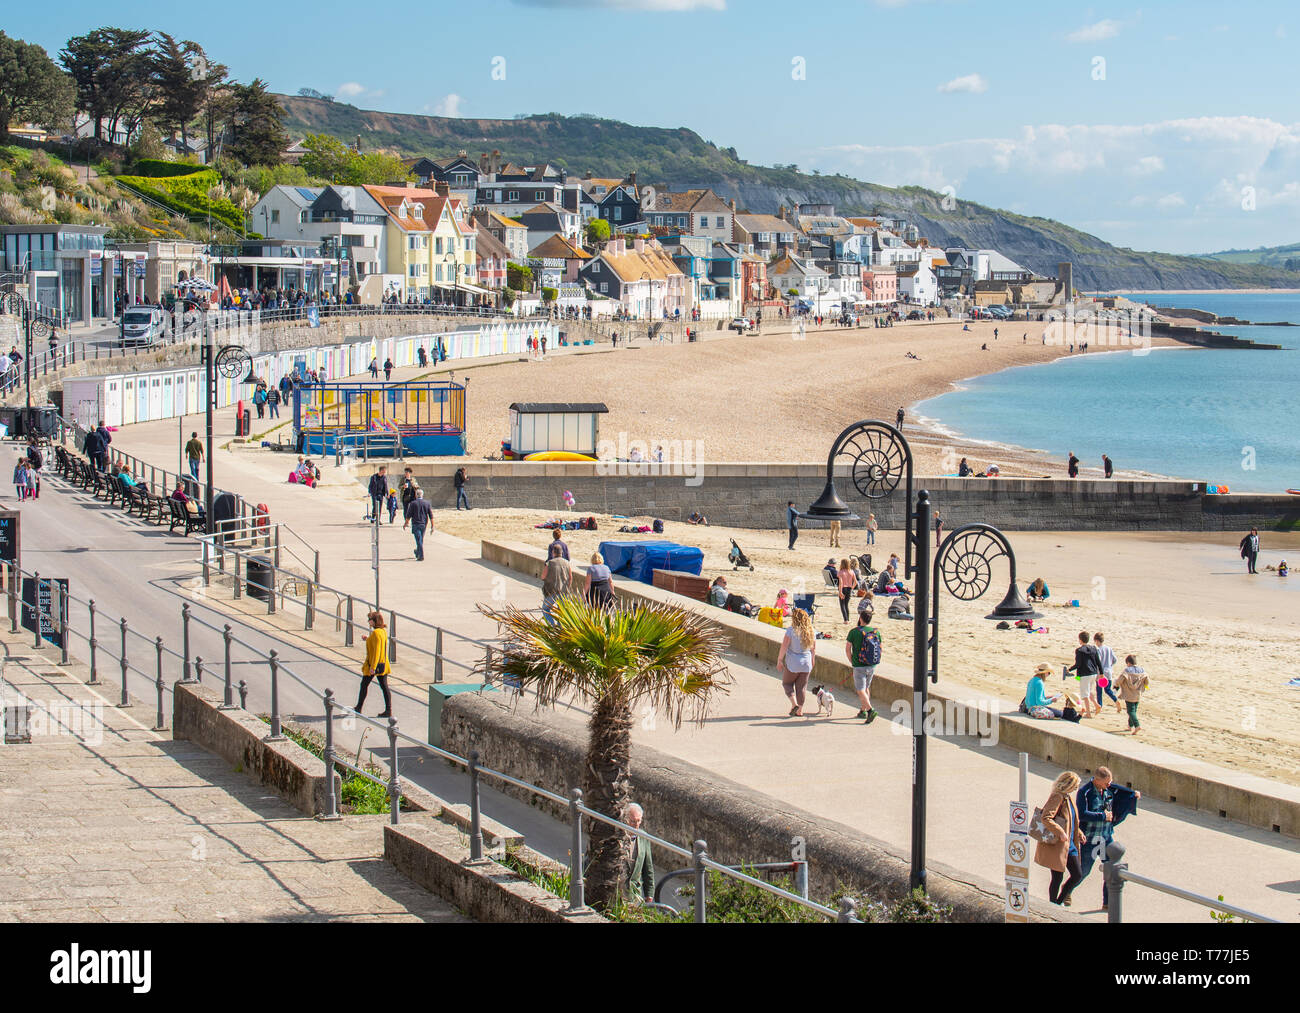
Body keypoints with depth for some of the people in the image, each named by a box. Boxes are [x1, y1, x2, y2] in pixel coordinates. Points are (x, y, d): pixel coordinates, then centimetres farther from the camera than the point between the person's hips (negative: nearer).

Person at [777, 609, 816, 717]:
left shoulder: (791, 630, -14)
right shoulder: (811, 632, 0)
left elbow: (784, 647, -15)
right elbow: (813, 649, 9)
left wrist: (779, 660, -5)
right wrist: (812, 663, 22)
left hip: (792, 663, -4)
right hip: (806, 663, 4)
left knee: (787, 683, 15)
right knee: (801, 687, 12)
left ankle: (794, 704, -3)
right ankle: (799, 711, 15)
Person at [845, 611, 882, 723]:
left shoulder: (854, 632, -12)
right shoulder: (876, 632, 0)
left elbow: (847, 649, -7)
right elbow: (880, 649, 7)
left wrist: (852, 662, 7)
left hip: (859, 666, -5)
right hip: (872, 666, 5)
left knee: (860, 690, -2)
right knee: (866, 688, 21)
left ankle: (870, 709, -20)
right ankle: (863, 711, 28)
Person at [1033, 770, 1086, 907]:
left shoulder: (1069, 797, 11)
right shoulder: (1057, 797, -17)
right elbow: (1046, 818, -28)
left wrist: (1078, 833, 14)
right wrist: (1060, 833, -28)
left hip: (1070, 844, 9)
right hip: (1056, 845, -9)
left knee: (1077, 875, 8)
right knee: (1057, 878, 1)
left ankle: (1060, 901, 25)